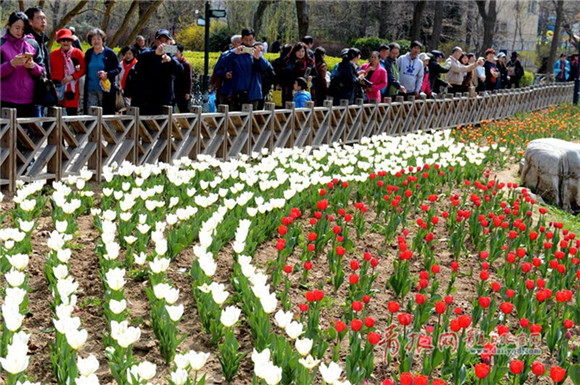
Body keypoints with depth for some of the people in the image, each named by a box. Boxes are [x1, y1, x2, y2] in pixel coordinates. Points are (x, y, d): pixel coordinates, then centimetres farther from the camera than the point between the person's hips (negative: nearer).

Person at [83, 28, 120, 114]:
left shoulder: (109, 53, -2)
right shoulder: (88, 53, 10)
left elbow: (118, 69, -1)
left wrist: (107, 74, -16)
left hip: (105, 89, -3)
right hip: (91, 89, 3)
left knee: (106, 113, 2)